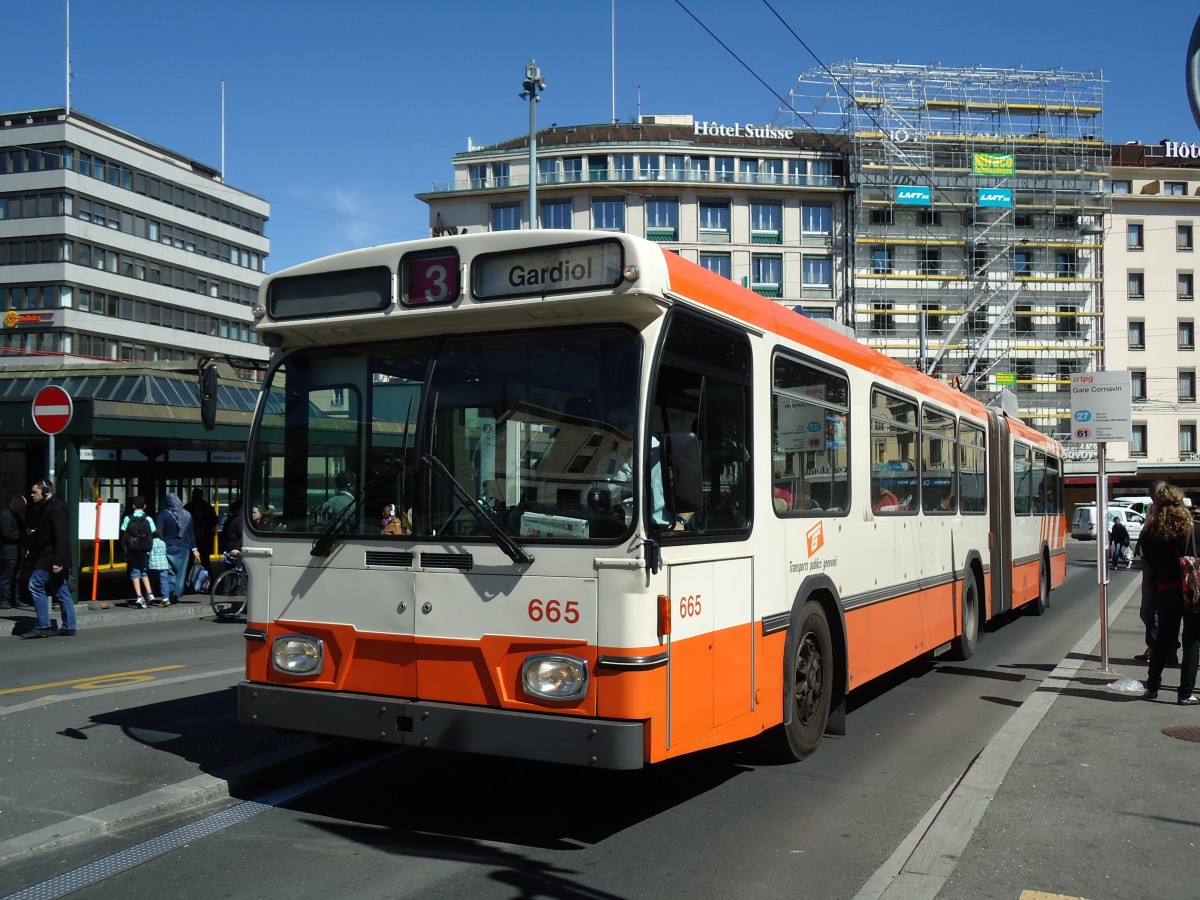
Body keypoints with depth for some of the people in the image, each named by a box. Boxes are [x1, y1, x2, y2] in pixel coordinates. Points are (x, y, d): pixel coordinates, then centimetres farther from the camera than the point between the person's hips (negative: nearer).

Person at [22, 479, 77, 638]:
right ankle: (68, 627, 10)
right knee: (61, 591, 9)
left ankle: (43, 626, -9)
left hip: (50, 558, -10)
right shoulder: (47, 507, 19)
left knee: (35, 585, -11)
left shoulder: (56, 508, -13)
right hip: (48, 557, 10)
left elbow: (61, 536, -21)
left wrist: (58, 560, -27)